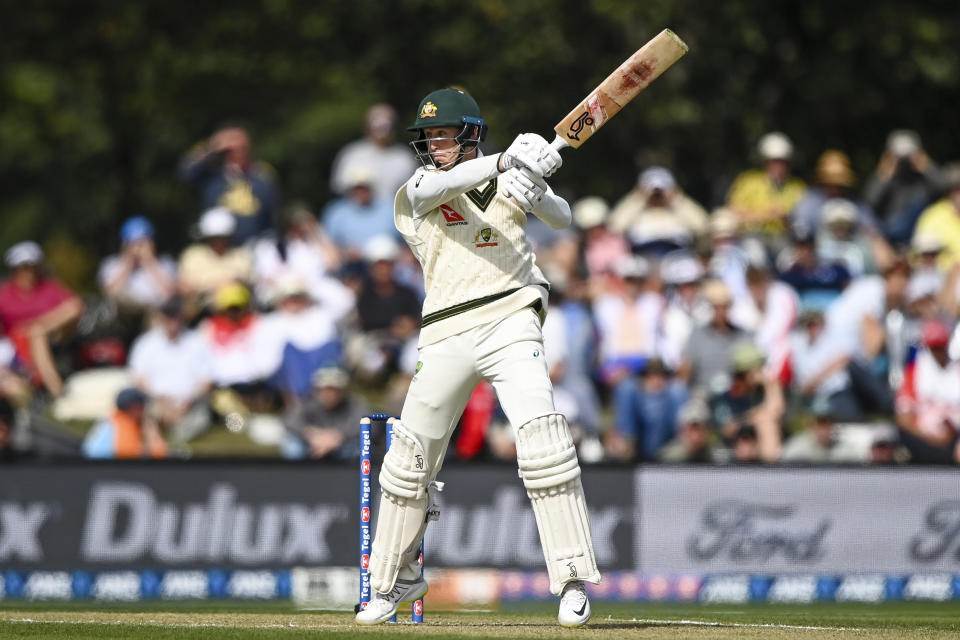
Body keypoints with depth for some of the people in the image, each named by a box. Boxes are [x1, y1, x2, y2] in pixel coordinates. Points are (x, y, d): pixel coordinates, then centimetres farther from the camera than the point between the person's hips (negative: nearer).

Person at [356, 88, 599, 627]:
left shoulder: (507, 177, 11)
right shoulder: (417, 191, 5)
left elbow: (562, 218, 2)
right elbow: (440, 185, -17)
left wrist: (535, 193, -22)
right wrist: (505, 163, -35)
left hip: (510, 324, -2)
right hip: (445, 335, 2)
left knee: (542, 437, -20)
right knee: (410, 460, 7)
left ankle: (573, 581, -17)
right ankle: (394, 581, 28)